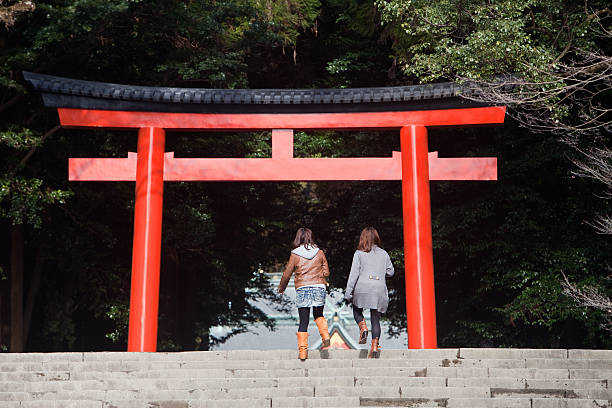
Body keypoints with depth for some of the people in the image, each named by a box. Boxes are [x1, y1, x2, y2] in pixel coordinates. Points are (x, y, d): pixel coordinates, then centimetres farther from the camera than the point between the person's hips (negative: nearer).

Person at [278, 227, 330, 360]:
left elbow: (287, 274, 5)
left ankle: (302, 350, 0)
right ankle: (325, 336, 1)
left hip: (302, 289, -2)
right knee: (318, 315, 22)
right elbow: (326, 272, 9)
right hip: (319, 287, 2)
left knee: (303, 321, 2)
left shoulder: (295, 254, 0)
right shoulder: (319, 252, 5)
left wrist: (281, 288, 22)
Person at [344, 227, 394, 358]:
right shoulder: (383, 253, 11)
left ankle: (363, 327, -6)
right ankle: (375, 346, -2)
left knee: (357, 310, 21)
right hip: (379, 289, 2)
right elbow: (390, 272, 13)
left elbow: (354, 273, -2)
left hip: (363, 287, -2)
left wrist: (348, 292, -1)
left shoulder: (359, 253, 3)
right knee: (376, 318, 7)